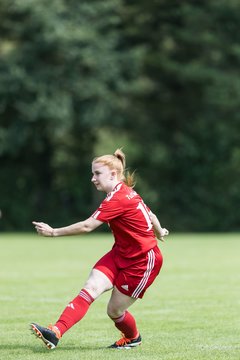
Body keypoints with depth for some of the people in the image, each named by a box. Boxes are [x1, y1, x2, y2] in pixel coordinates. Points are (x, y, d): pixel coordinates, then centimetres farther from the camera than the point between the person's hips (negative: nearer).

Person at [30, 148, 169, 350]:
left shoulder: (118, 199, -24)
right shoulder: (127, 193, 6)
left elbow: (87, 226, -27)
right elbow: (151, 216, 20)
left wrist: (53, 232, -22)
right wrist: (159, 233, 41)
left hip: (142, 261, -9)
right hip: (120, 254, 9)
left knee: (114, 311, 1)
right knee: (91, 288, -14)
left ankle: (133, 338, 35)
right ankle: (55, 333, -25)